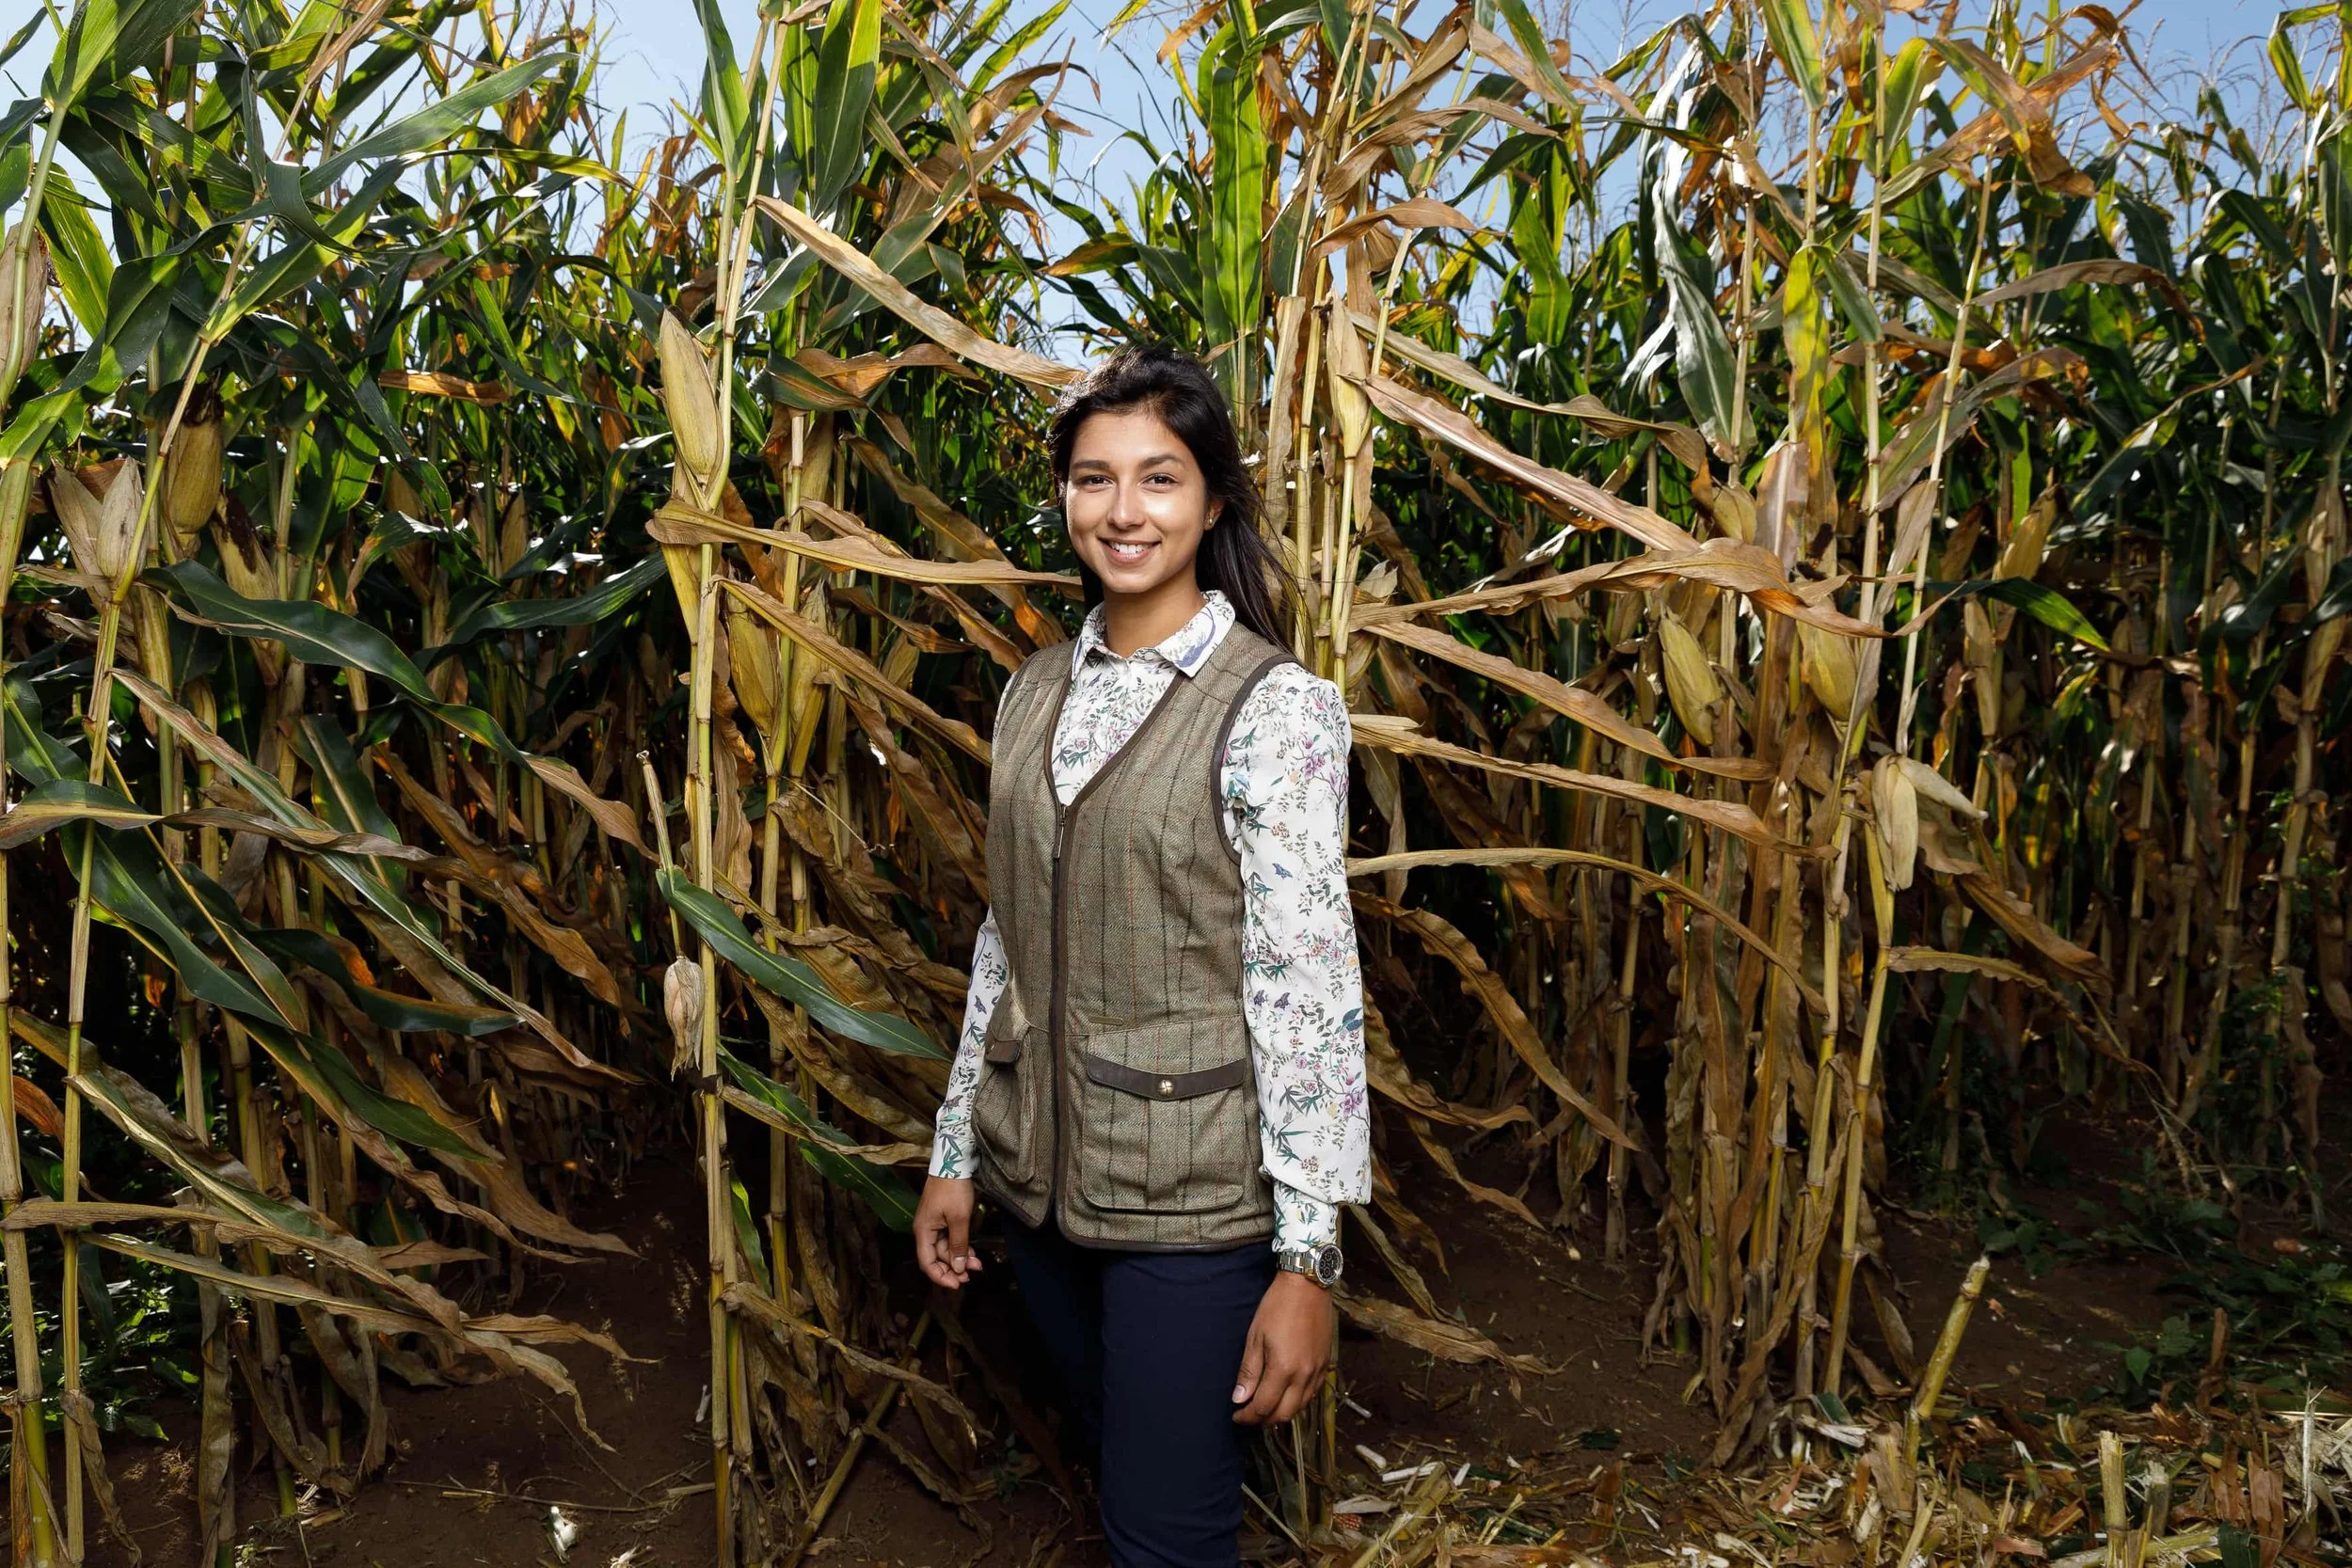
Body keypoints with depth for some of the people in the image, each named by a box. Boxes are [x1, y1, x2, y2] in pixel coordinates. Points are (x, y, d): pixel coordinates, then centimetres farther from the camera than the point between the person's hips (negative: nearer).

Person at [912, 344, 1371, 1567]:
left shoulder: (1276, 707, -13)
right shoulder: (1034, 693, 6)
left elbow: (1309, 986, -15)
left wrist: (1308, 1258, -17)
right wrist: (956, 1154, 13)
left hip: (1191, 1192, -6)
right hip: (1038, 1174, 6)